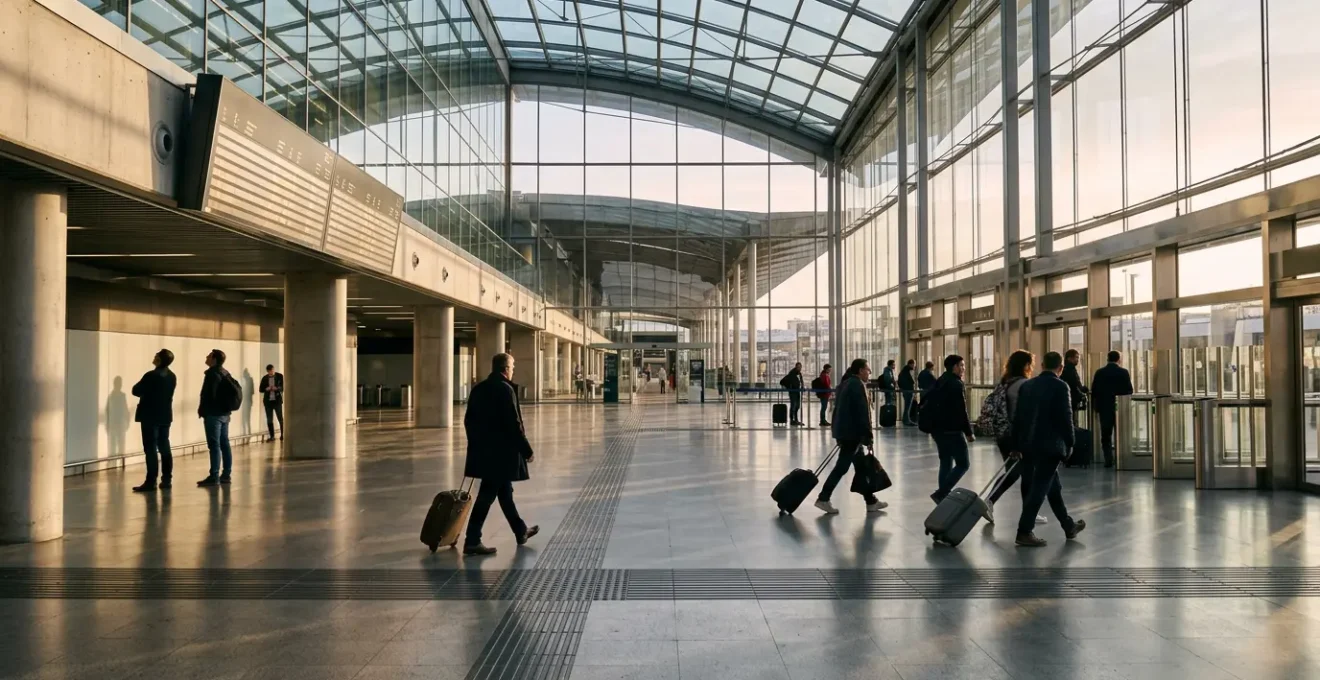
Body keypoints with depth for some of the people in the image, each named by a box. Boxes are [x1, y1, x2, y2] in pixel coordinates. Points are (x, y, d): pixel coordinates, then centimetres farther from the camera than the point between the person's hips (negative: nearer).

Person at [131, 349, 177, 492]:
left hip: (150, 416, -7)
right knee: (164, 447, 10)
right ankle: (166, 479, 12)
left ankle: (151, 482, -5)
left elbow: (136, 391, -8)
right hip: (165, 416, 7)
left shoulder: (151, 375, -18)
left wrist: (145, 391, 11)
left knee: (151, 449, -5)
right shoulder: (172, 376, 6)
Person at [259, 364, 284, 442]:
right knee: (269, 420, 4)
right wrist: (266, 389, -12)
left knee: (280, 418, -3)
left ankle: (283, 435, 6)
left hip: (277, 400, -3)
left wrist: (277, 388, -20)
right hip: (268, 401, 3)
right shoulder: (264, 378, 6)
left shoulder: (280, 376, -1)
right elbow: (261, 389, 9)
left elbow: (284, 387, -2)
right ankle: (272, 436, 10)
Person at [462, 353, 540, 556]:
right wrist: (527, 450, -11)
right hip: (500, 452, -9)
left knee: (504, 491, 18)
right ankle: (472, 541, -1)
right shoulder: (505, 389, -16)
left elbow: (469, 420, 13)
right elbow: (513, 424, -18)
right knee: (487, 495, -4)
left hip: (483, 450, 9)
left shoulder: (478, 388, 9)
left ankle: (521, 531, 32)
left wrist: (476, 443, 22)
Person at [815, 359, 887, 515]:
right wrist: (868, 434, -14)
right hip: (852, 432, -10)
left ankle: (871, 501, 18)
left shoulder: (846, 383, 16)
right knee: (842, 466, -6)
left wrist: (838, 433, 22)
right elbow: (862, 413, -18)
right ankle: (823, 498, -5)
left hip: (844, 431, 10)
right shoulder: (857, 385, -14)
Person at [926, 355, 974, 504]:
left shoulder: (940, 382, 15)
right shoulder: (956, 384, -13)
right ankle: (941, 493, -11)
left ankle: (944, 496, 13)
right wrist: (969, 432, -13)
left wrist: (932, 426, 21)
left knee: (946, 463, 14)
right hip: (952, 430, -9)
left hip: (938, 429, 9)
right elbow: (961, 412, -17)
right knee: (963, 463, -3)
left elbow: (928, 405, 18)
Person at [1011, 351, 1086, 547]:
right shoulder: (1060, 386, -9)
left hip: (1029, 444, 7)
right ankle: (1024, 532, -5)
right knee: (1039, 488, -3)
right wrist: (1069, 443, 0)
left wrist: (1016, 445, 14)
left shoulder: (1027, 385, 7)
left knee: (1053, 487, 18)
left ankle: (1069, 526, 30)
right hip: (1050, 445, -6)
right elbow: (1065, 418, -13)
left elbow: (1017, 416, 8)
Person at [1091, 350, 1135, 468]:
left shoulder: (1099, 372, 1)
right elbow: (1129, 391, -5)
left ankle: (1109, 460, -1)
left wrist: (1095, 408, 8)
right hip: (1119, 407, -1)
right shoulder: (1123, 372, -5)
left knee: (1106, 435, 5)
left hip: (1104, 407, 1)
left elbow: (1094, 391, 1)